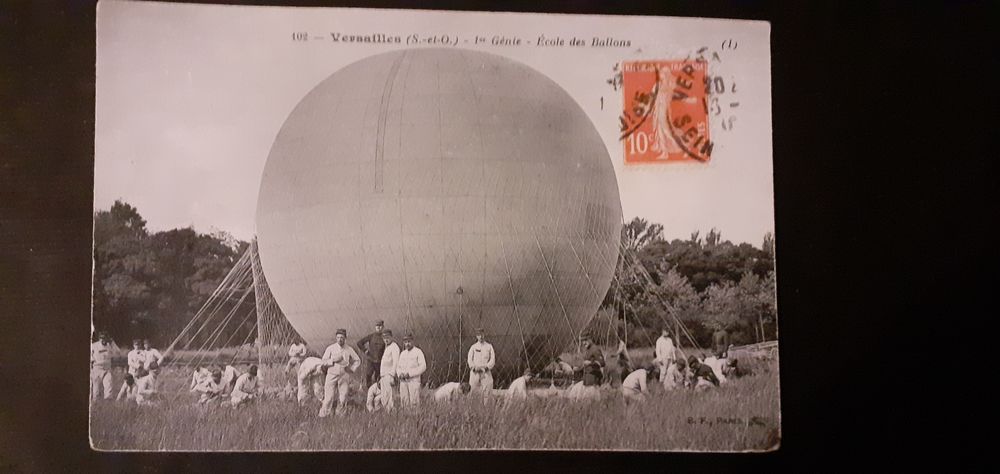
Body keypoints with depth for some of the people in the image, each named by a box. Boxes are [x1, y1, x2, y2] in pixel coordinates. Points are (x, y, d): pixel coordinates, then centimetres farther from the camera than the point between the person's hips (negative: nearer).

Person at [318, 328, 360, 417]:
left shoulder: (349, 349, 5)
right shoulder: (331, 348, 0)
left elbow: (357, 360, 16)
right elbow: (324, 361, -1)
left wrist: (352, 369, 2)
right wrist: (333, 360, -15)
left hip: (344, 376, 2)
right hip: (332, 375, -2)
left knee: (343, 397, 0)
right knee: (328, 396, -6)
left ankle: (340, 413, 11)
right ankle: (323, 414, -1)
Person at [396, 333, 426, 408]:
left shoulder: (418, 352, -1)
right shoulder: (402, 353, 17)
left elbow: (423, 366, -9)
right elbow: (398, 366, 19)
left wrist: (410, 374, -14)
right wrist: (400, 374, -4)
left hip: (414, 380, -5)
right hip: (403, 381, 5)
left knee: (414, 402, -11)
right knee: (404, 401, 0)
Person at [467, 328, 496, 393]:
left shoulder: (489, 346, 10)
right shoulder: (473, 347, 10)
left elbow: (492, 359, 5)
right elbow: (470, 359, 5)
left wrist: (486, 367, -11)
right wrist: (474, 367, -12)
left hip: (486, 372, 0)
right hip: (475, 372, 0)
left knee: (487, 390, -10)